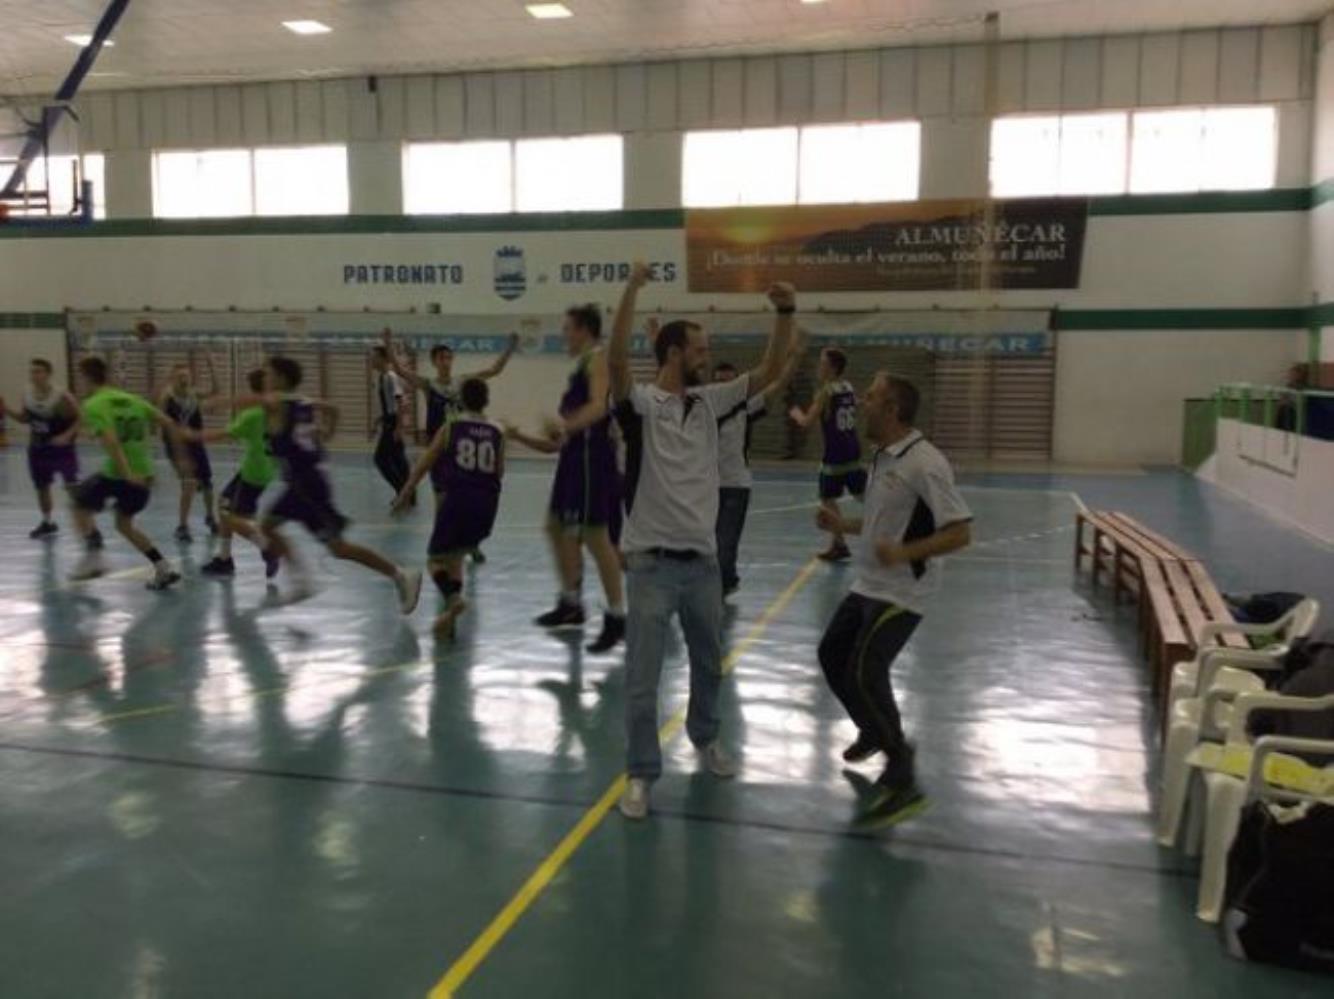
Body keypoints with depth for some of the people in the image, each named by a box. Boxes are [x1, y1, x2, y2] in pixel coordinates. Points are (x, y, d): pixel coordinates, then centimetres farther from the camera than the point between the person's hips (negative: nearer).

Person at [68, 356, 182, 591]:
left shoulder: (93, 405, -6)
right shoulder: (132, 399, 14)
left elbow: (110, 441, -21)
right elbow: (168, 423, 9)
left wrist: (127, 474, -26)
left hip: (117, 473, -6)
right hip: (144, 474, 6)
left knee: (80, 505, 18)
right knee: (124, 523, 22)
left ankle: (93, 557, 3)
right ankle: (164, 568, 13)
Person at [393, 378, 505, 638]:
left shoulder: (450, 427, 3)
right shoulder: (497, 433, 8)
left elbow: (424, 465, 4)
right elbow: (499, 473, 11)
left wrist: (404, 495, 10)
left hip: (457, 498, -3)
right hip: (486, 502, 3)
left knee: (436, 559, 8)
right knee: (455, 556, 21)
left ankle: (453, 598, -21)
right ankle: (450, 617, 14)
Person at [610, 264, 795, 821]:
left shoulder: (710, 401, 6)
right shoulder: (641, 403, -10)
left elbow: (769, 373, 5)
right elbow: (617, 360, -29)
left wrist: (786, 313, -7)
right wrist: (632, 290, -38)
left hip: (703, 560, 6)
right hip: (654, 562, -6)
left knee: (709, 664, 22)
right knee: (642, 678, 0)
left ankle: (705, 739, 45)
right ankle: (641, 774, 16)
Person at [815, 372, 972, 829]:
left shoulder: (923, 463, -21)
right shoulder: (882, 457, 9)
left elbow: (960, 532, -23)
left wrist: (904, 553, -32)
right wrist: (843, 524, 12)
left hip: (900, 594, -10)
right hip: (868, 585, 10)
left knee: (864, 675, -16)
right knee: (832, 655, 19)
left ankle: (902, 782, -3)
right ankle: (876, 732, 41)